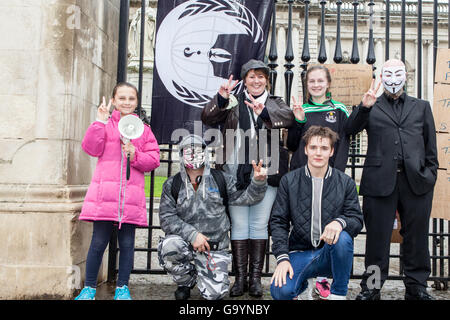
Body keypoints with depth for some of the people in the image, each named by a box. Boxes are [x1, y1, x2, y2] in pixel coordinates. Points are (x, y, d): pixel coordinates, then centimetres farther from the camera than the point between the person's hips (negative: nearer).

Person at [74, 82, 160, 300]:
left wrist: (134, 155, -9)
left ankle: (122, 287, 20)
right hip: (104, 192, -1)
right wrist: (100, 122, -9)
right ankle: (89, 288, 19)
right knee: (99, 241, 3)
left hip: (131, 195, 2)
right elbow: (90, 148, -5)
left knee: (127, 243, 6)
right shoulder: (105, 124, 9)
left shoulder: (143, 129, 13)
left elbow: (153, 160, 7)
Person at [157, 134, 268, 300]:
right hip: (185, 242, 0)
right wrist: (192, 234, -18)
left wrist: (258, 181, -19)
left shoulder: (221, 179, 6)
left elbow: (246, 197, 2)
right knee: (169, 246, -34)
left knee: (215, 293, -15)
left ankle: (201, 273, 23)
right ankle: (186, 281, -1)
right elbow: (167, 218, -5)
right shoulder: (172, 185, 3)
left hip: (214, 248, 0)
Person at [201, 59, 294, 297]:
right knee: (238, 225, 2)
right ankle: (240, 277, 10)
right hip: (236, 172, 0)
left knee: (259, 225, 3)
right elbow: (207, 119, 0)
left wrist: (264, 112, -26)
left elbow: (288, 118, -7)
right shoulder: (233, 103, 14)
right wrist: (220, 99, -19)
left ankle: (255, 277, 12)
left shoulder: (275, 103, 16)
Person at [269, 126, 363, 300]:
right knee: (280, 291, -26)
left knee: (343, 238, -34)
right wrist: (282, 257, -12)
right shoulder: (289, 181, 2)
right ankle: (303, 285, 13)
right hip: (299, 253, 0)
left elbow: (357, 219, -1)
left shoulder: (346, 183, 3)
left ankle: (338, 294, -9)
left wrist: (340, 222, -26)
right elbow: (278, 221, 1)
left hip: (331, 253, 0)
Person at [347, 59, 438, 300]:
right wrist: (364, 107, -15)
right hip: (380, 180, -2)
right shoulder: (371, 107, 13)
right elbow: (349, 130, -2)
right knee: (377, 236, 3)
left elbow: (431, 147, 17)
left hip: (416, 181, 2)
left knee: (416, 236, 8)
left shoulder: (421, 107, 19)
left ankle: (417, 287, 23)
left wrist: (430, 174, 7)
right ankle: (371, 287, 15)